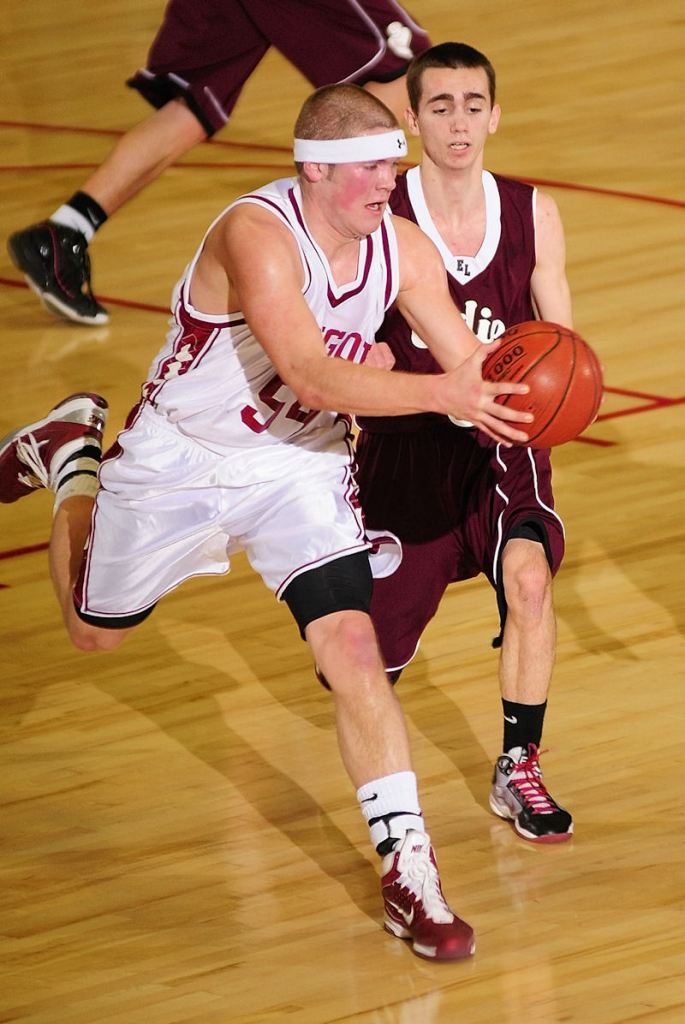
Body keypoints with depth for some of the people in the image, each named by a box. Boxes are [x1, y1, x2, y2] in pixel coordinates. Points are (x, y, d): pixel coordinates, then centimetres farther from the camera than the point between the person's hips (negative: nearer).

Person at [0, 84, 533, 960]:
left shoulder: (401, 248, -14)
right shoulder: (257, 233, -33)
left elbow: (468, 361, -10)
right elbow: (312, 373, -43)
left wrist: (510, 395, -34)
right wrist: (440, 392, -53)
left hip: (298, 466, 3)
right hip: (179, 460, -3)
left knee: (351, 644, -16)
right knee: (93, 631, 21)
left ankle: (406, 870, -12)